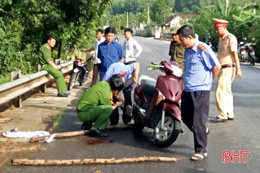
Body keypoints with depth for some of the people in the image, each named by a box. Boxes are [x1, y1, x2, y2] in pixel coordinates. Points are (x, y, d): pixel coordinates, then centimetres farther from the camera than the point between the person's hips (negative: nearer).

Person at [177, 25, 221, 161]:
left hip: (200, 91, -8)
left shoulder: (203, 49, -14)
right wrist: (186, 81, 16)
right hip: (188, 90, 8)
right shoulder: (187, 50, 12)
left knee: (198, 123, -3)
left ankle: (201, 151, 9)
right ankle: (202, 131, 41)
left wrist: (209, 81, -3)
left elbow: (216, 66, -14)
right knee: (186, 117, 16)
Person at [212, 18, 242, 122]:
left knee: (220, 92, -10)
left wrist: (238, 69, -22)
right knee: (227, 92, 12)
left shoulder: (230, 38, -12)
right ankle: (230, 114, 19)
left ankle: (222, 115, -4)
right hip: (222, 68, 9)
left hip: (228, 69, -9)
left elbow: (235, 54, -18)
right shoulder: (221, 39, 15)